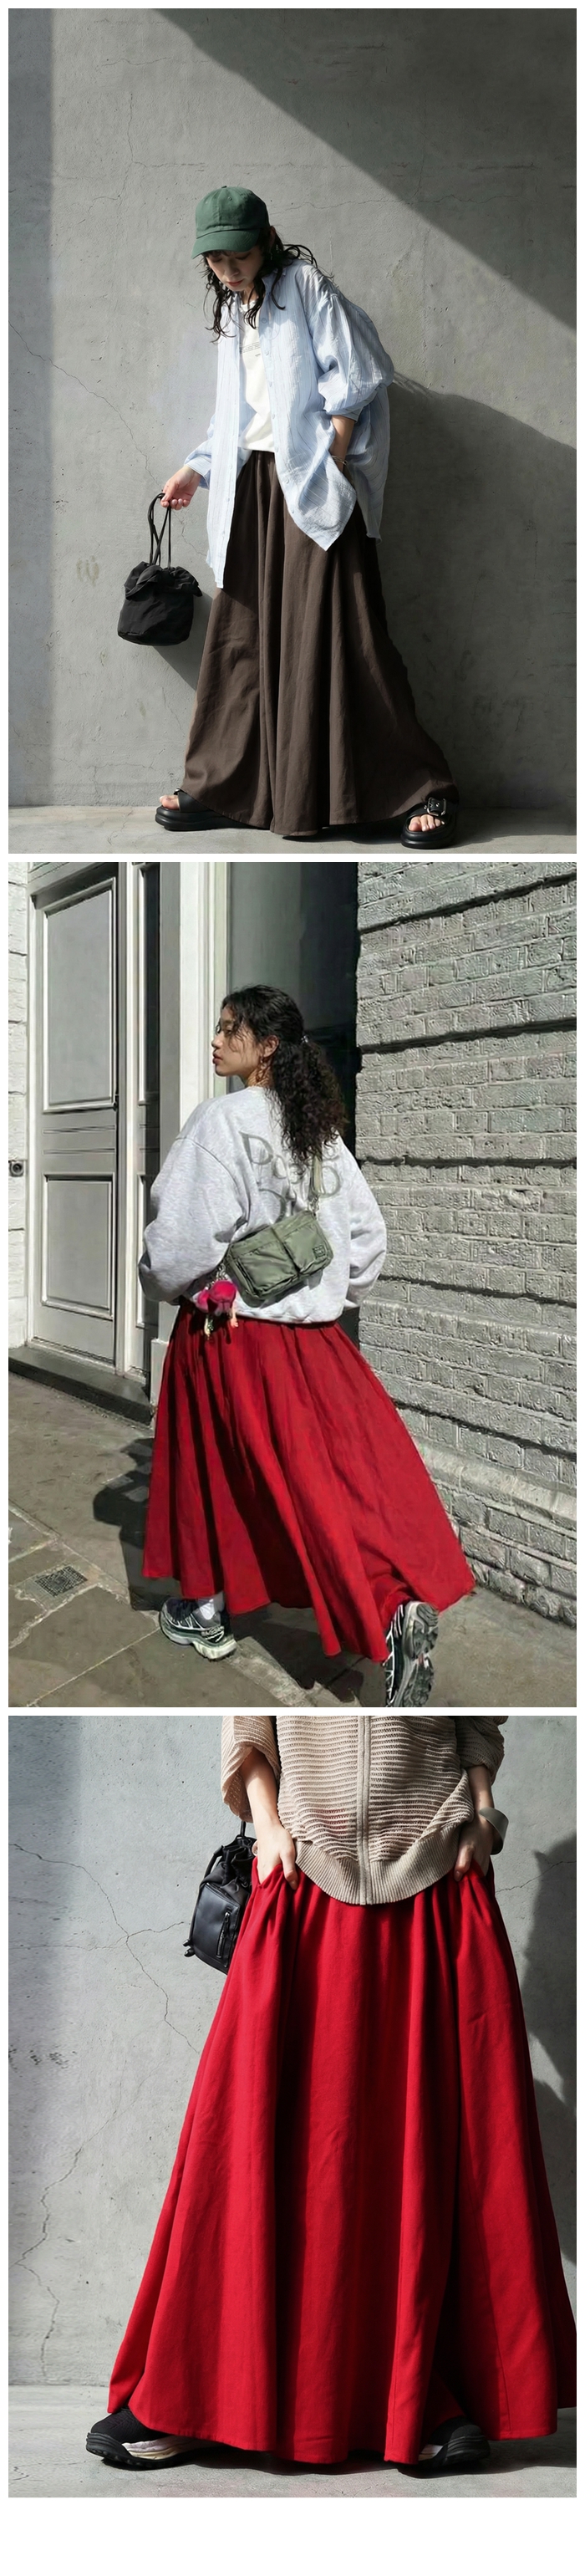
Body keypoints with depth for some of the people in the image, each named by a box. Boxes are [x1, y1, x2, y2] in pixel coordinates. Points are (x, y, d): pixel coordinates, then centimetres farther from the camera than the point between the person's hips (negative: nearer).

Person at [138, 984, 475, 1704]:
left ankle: (208, 1610, 18)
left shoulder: (222, 1120, -14)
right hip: (313, 1332, 6)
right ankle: (404, 1600, -13)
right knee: (356, 1462, 2)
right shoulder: (316, 1129, 8)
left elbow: (186, 1232, -18)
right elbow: (367, 1230, 12)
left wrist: (167, 1282, 1)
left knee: (213, 1469, 8)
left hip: (228, 1329, -6)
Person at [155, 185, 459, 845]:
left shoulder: (303, 285, -5)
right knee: (243, 631, 5)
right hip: (254, 482, 7)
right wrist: (196, 470, 19)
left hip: (312, 483, -7)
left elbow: (356, 375, -11)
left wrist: (332, 464, -12)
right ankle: (222, 785, 12)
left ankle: (425, 788, -10)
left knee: (336, 630, -12)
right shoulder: (232, 313, 18)